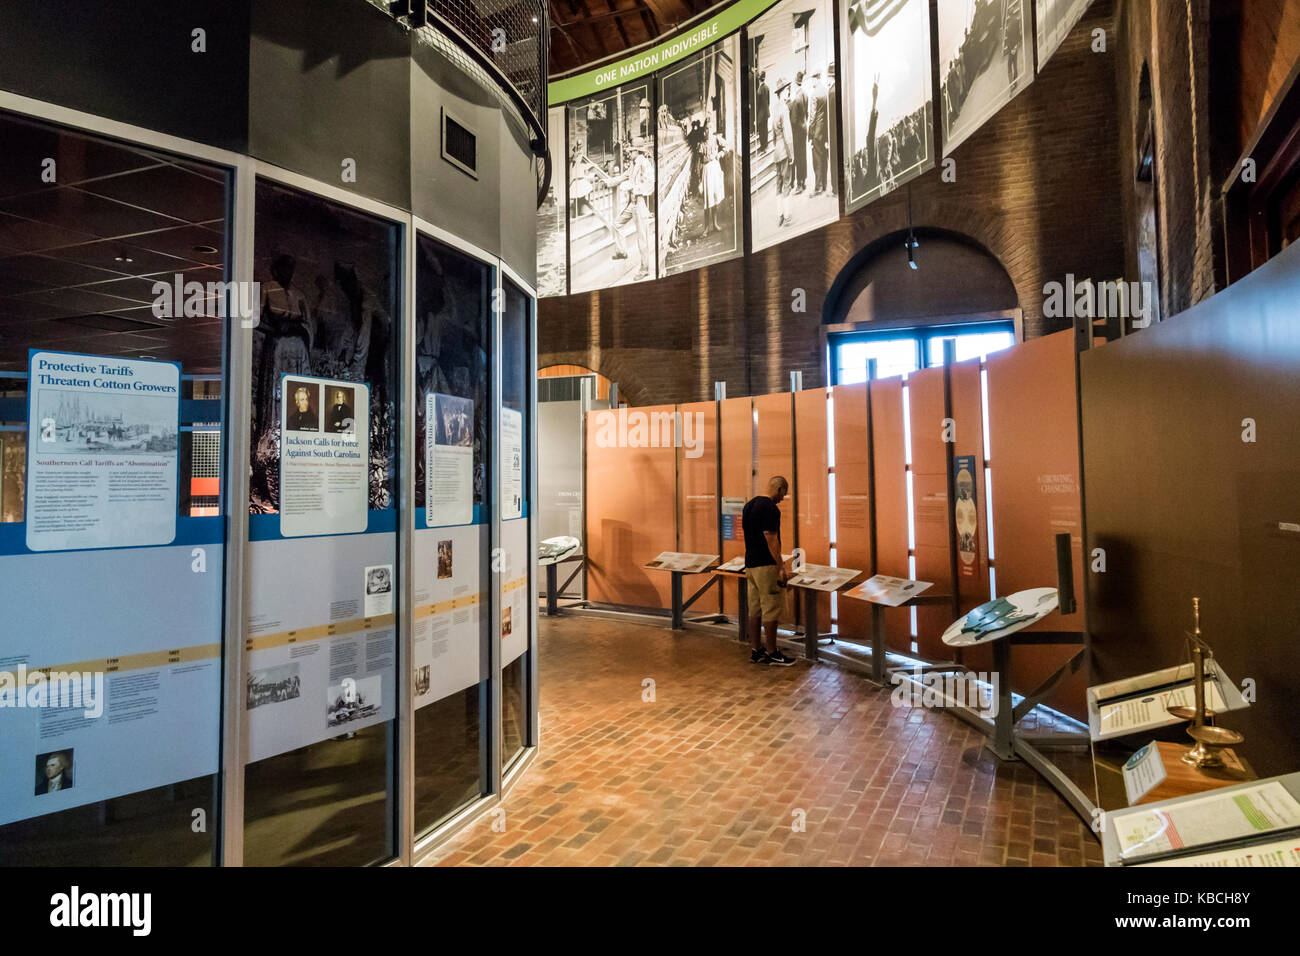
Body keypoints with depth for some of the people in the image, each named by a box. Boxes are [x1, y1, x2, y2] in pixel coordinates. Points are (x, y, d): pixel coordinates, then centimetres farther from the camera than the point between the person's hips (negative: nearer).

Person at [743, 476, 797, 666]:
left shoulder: (749, 504, 13)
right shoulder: (770, 508, -15)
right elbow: (771, 539, -20)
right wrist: (781, 567, -16)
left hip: (750, 563, 9)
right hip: (765, 565, -9)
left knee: (754, 609, 11)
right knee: (771, 610, -1)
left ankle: (756, 651, 17)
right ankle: (772, 653, 6)